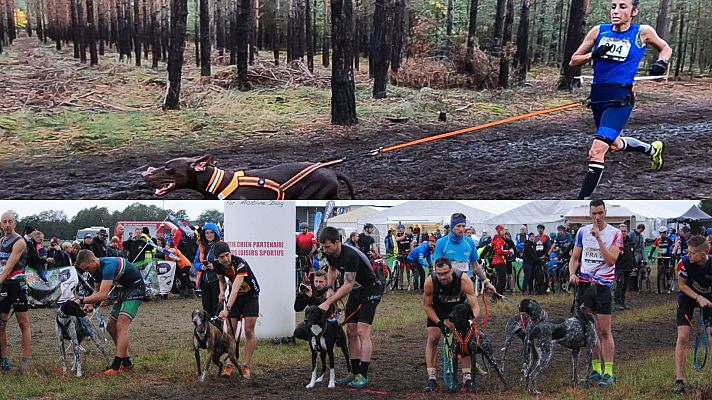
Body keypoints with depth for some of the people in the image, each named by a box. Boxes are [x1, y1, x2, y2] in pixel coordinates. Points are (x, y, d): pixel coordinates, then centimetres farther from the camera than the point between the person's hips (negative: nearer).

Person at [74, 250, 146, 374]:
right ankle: (127, 363, 16)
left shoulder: (108, 266, -30)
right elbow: (97, 290, 13)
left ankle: (116, 366, -25)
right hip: (123, 290, 10)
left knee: (121, 326, -21)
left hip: (135, 288, -10)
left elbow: (103, 295, -34)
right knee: (111, 327, 9)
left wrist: (81, 300, -28)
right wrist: (91, 304, -6)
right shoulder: (95, 269, 0)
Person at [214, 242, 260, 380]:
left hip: (250, 295, -5)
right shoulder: (217, 265, -13)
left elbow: (235, 288, -43)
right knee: (231, 330, -4)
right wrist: (222, 292, -12)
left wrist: (227, 309, -52)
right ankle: (229, 364, -1)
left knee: (249, 330, -10)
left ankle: (246, 366, -4)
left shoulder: (240, 264, -33)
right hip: (234, 296, 5)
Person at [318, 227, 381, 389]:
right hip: (355, 292, 8)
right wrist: (330, 288, 2)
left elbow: (348, 285, -31)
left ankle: (363, 376, -14)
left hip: (370, 290, -8)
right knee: (351, 331, 5)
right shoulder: (330, 254, -6)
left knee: (362, 331, -16)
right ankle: (355, 373, 11)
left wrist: (328, 302, -30)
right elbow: (332, 269, 18)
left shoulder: (350, 256, -32)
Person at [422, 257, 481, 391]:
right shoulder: (430, 282, -34)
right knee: (432, 338, -11)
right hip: (438, 308, 0)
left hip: (460, 306, 0)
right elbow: (427, 305, -17)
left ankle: (467, 376, 1)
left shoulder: (463, 280, -37)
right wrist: (440, 323, -25)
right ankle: (431, 378, -4)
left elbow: (475, 307, -35)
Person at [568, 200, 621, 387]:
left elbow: (611, 260, -14)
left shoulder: (615, 233, -3)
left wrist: (599, 238, -17)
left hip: (602, 284, -4)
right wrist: (572, 273, -4)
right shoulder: (582, 231, 10)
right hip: (584, 283, 4)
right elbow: (575, 257, 15)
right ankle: (596, 370, 18)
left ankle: (608, 373, -5)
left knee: (604, 331, -7)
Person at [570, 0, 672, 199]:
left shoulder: (642, 32, -2)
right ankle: (652, 149, 54)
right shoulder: (599, 31, 3)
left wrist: (661, 62, -4)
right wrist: (593, 55, -12)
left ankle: (583, 200, -12)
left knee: (597, 150, -19)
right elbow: (573, 61, 6)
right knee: (614, 144, 25)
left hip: (620, 98, -5)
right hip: (598, 96, 5)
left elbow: (665, 48, 16)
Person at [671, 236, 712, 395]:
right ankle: (679, 380, -6)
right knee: (683, 337, -9)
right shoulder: (685, 262, -27)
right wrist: (699, 298, -22)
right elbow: (682, 285, -12)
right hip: (688, 296, 0)